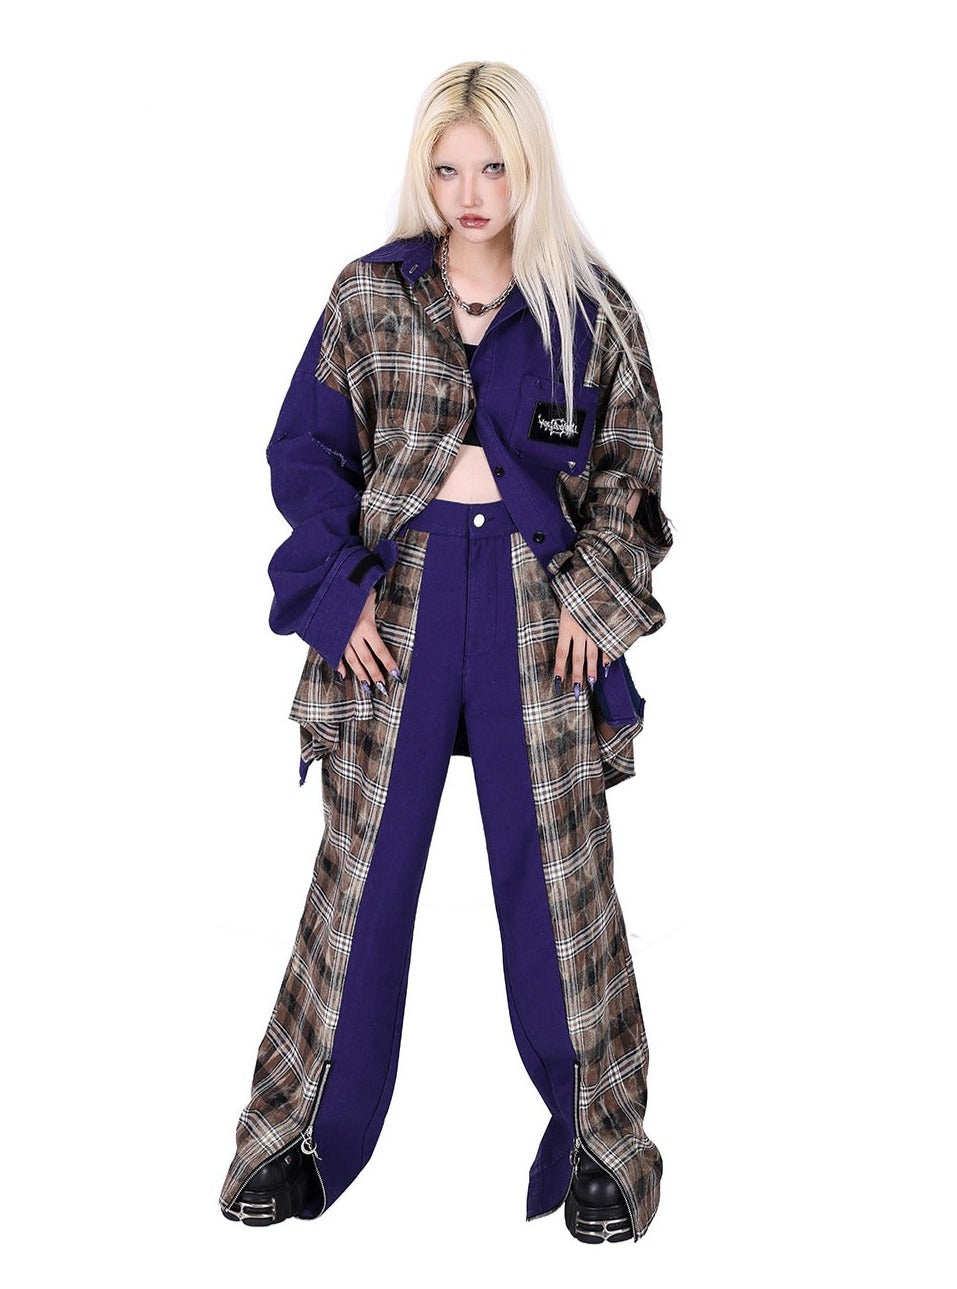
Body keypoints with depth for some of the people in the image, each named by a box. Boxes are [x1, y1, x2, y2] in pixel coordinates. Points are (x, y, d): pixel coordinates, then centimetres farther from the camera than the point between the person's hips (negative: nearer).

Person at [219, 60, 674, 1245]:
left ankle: (598, 1139, 19)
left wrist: (591, 594, -7)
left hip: (535, 600, 0)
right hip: (397, 598, 0)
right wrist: (339, 590, -8)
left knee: (559, 871, 5)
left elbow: (629, 465, 6)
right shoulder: (368, 295, 3)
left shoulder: (589, 305, 3)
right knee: (362, 867, 5)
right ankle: (299, 1135, 19)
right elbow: (305, 449, 3)